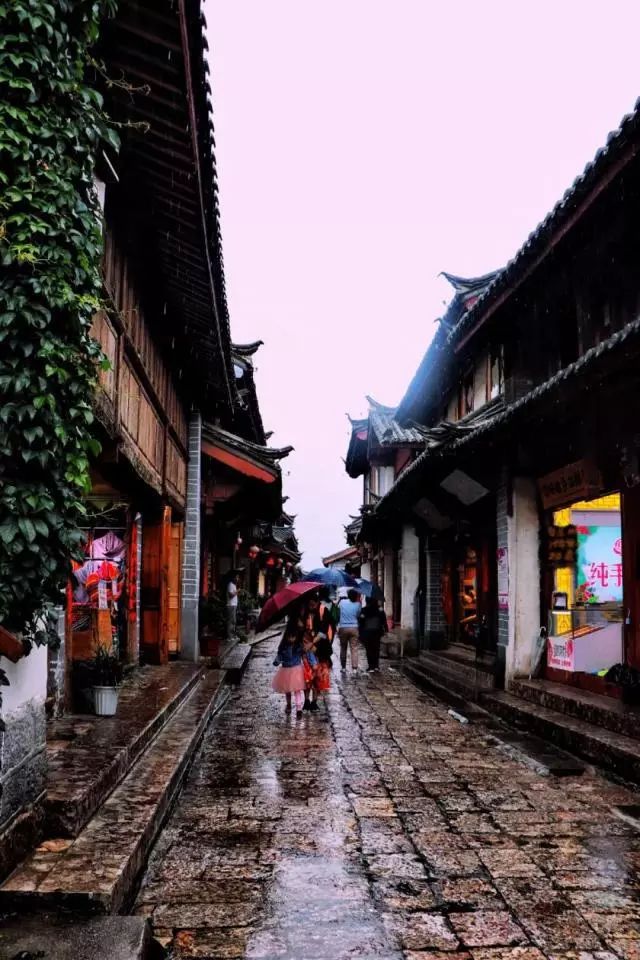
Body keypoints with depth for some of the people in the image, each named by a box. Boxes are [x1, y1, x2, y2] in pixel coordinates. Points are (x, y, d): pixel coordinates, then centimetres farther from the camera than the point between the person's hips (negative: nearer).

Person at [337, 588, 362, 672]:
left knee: (343, 648, 14)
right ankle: (354, 668, -9)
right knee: (354, 649, -1)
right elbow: (359, 615, 6)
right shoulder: (357, 605, -5)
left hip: (343, 628, 1)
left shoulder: (341, 602, -4)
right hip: (354, 628, -1)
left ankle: (343, 667, 18)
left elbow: (337, 613, 4)